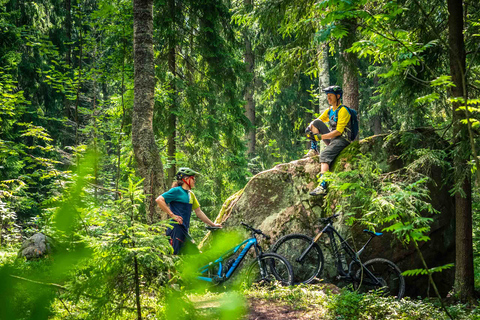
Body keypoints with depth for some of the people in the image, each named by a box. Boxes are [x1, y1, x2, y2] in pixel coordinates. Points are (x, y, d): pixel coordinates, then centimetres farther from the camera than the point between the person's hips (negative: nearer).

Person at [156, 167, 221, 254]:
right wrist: (172, 215, -17)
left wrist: (212, 224, 22)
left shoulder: (191, 194, 17)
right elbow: (159, 200, -16)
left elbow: (199, 212, 22)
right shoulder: (177, 191, -7)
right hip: (176, 228, -8)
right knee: (172, 255, -11)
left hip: (184, 230, 8)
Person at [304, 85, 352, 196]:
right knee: (315, 123, 0)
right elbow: (317, 121, 17)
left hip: (342, 139, -8)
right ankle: (314, 150, 1)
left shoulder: (343, 111, -13)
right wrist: (309, 128, -7)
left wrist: (321, 136, -25)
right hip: (331, 138, 8)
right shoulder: (329, 110, 14)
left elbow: (338, 131, -21)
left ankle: (323, 187, -43)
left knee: (324, 155, -32)